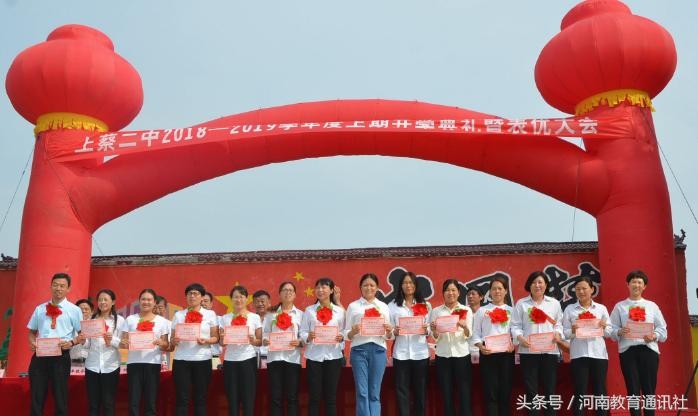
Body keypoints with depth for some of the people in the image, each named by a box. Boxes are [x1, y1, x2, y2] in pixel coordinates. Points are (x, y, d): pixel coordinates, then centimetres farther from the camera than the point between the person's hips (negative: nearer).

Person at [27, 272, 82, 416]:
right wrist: (32, 342, -4)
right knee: (36, 397, 6)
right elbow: (32, 331, 17)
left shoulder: (74, 310, 3)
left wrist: (71, 342, -17)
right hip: (40, 356, 3)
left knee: (60, 397, 5)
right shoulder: (40, 309, 13)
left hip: (61, 356, -3)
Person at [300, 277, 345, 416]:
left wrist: (341, 337, -15)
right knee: (314, 396, 1)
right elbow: (302, 332, 3)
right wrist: (308, 337, -17)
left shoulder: (339, 311, 8)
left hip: (333, 356, 0)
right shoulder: (309, 310, 6)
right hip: (314, 356, 0)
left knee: (331, 396, 5)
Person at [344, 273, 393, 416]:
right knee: (362, 392, -4)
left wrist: (389, 332, -7)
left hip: (378, 350, 2)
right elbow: (346, 334, 6)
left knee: (374, 393, 4)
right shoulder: (353, 306, 8)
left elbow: (389, 336, 14)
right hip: (359, 350, -2)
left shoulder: (384, 307, 15)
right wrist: (353, 332, -15)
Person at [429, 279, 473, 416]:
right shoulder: (436, 311, 7)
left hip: (462, 355, -1)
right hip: (443, 356, 1)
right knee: (446, 394, 4)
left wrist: (465, 327, -24)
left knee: (464, 393, 0)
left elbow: (469, 335, -3)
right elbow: (435, 337, 3)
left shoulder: (466, 310, 6)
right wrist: (434, 331, -19)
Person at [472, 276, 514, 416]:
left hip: (506, 353, 1)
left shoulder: (511, 311, 12)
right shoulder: (482, 311, 10)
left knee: (506, 390, 3)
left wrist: (514, 344, -12)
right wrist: (480, 346, -13)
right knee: (490, 391, -3)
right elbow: (475, 334, 5)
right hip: (488, 353, -1)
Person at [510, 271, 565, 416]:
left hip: (549, 350, 2)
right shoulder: (521, 303, 5)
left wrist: (558, 334, -8)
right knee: (530, 388, 3)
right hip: (528, 351, -1)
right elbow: (515, 325, 1)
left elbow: (558, 324, 12)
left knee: (549, 388, 5)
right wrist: (519, 337, -16)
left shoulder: (554, 303, 12)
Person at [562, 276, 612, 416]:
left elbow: (609, 332, 10)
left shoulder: (601, 308, 10)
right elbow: (564, 333, 2)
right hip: (578, 355, -1)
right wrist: (573, 331, -18)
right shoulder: (569, 309, 5)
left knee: (600, 391, 6)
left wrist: (603, 327, -11)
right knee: (580, 392, 0)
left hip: (599, 354, 2)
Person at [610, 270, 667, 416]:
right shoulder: (619, 306, 11)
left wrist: (654, 336, -9)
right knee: (633, 390, 0)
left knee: (649, 390, 1)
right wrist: (620, 332, -15)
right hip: (628, 350, -1)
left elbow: (662, 329, 10)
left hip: (649, 349, 1)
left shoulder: (652, 306, 15)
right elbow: (612, 329, 6)